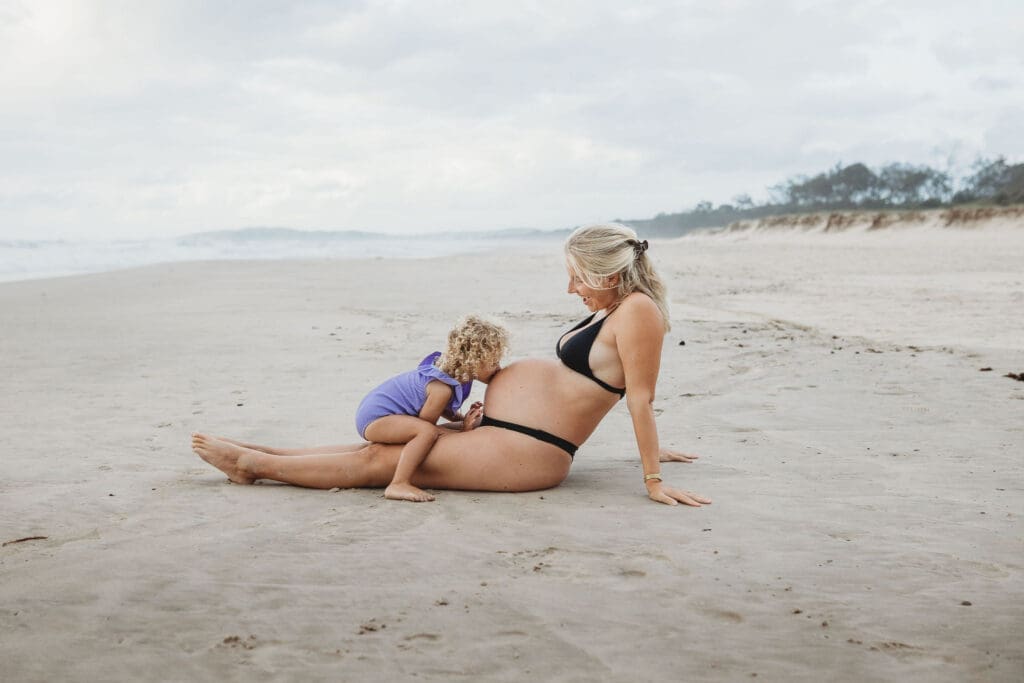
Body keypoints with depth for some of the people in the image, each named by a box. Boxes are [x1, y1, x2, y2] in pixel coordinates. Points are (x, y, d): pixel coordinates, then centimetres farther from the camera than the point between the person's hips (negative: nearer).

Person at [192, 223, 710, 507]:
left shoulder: (638, 311, -15)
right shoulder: (607, 312, 14)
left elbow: (641, 397, -19)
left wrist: (654, 479, -20)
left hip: (526, 452, -10)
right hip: (498, 433, 10)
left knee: (379, 460, -5)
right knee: (378, 444, 12)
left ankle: (254, 463, 4)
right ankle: (258, 456, 19)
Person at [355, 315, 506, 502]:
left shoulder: (447, 368, 0)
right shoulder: (442, 389, -28)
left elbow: (441, 408, 17)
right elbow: (426, 424, -15)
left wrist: (463, 418, 1)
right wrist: (463, 426, -12)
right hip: (374, 419, -11)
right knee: (427, 432, -31)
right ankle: (398, 485, -32)